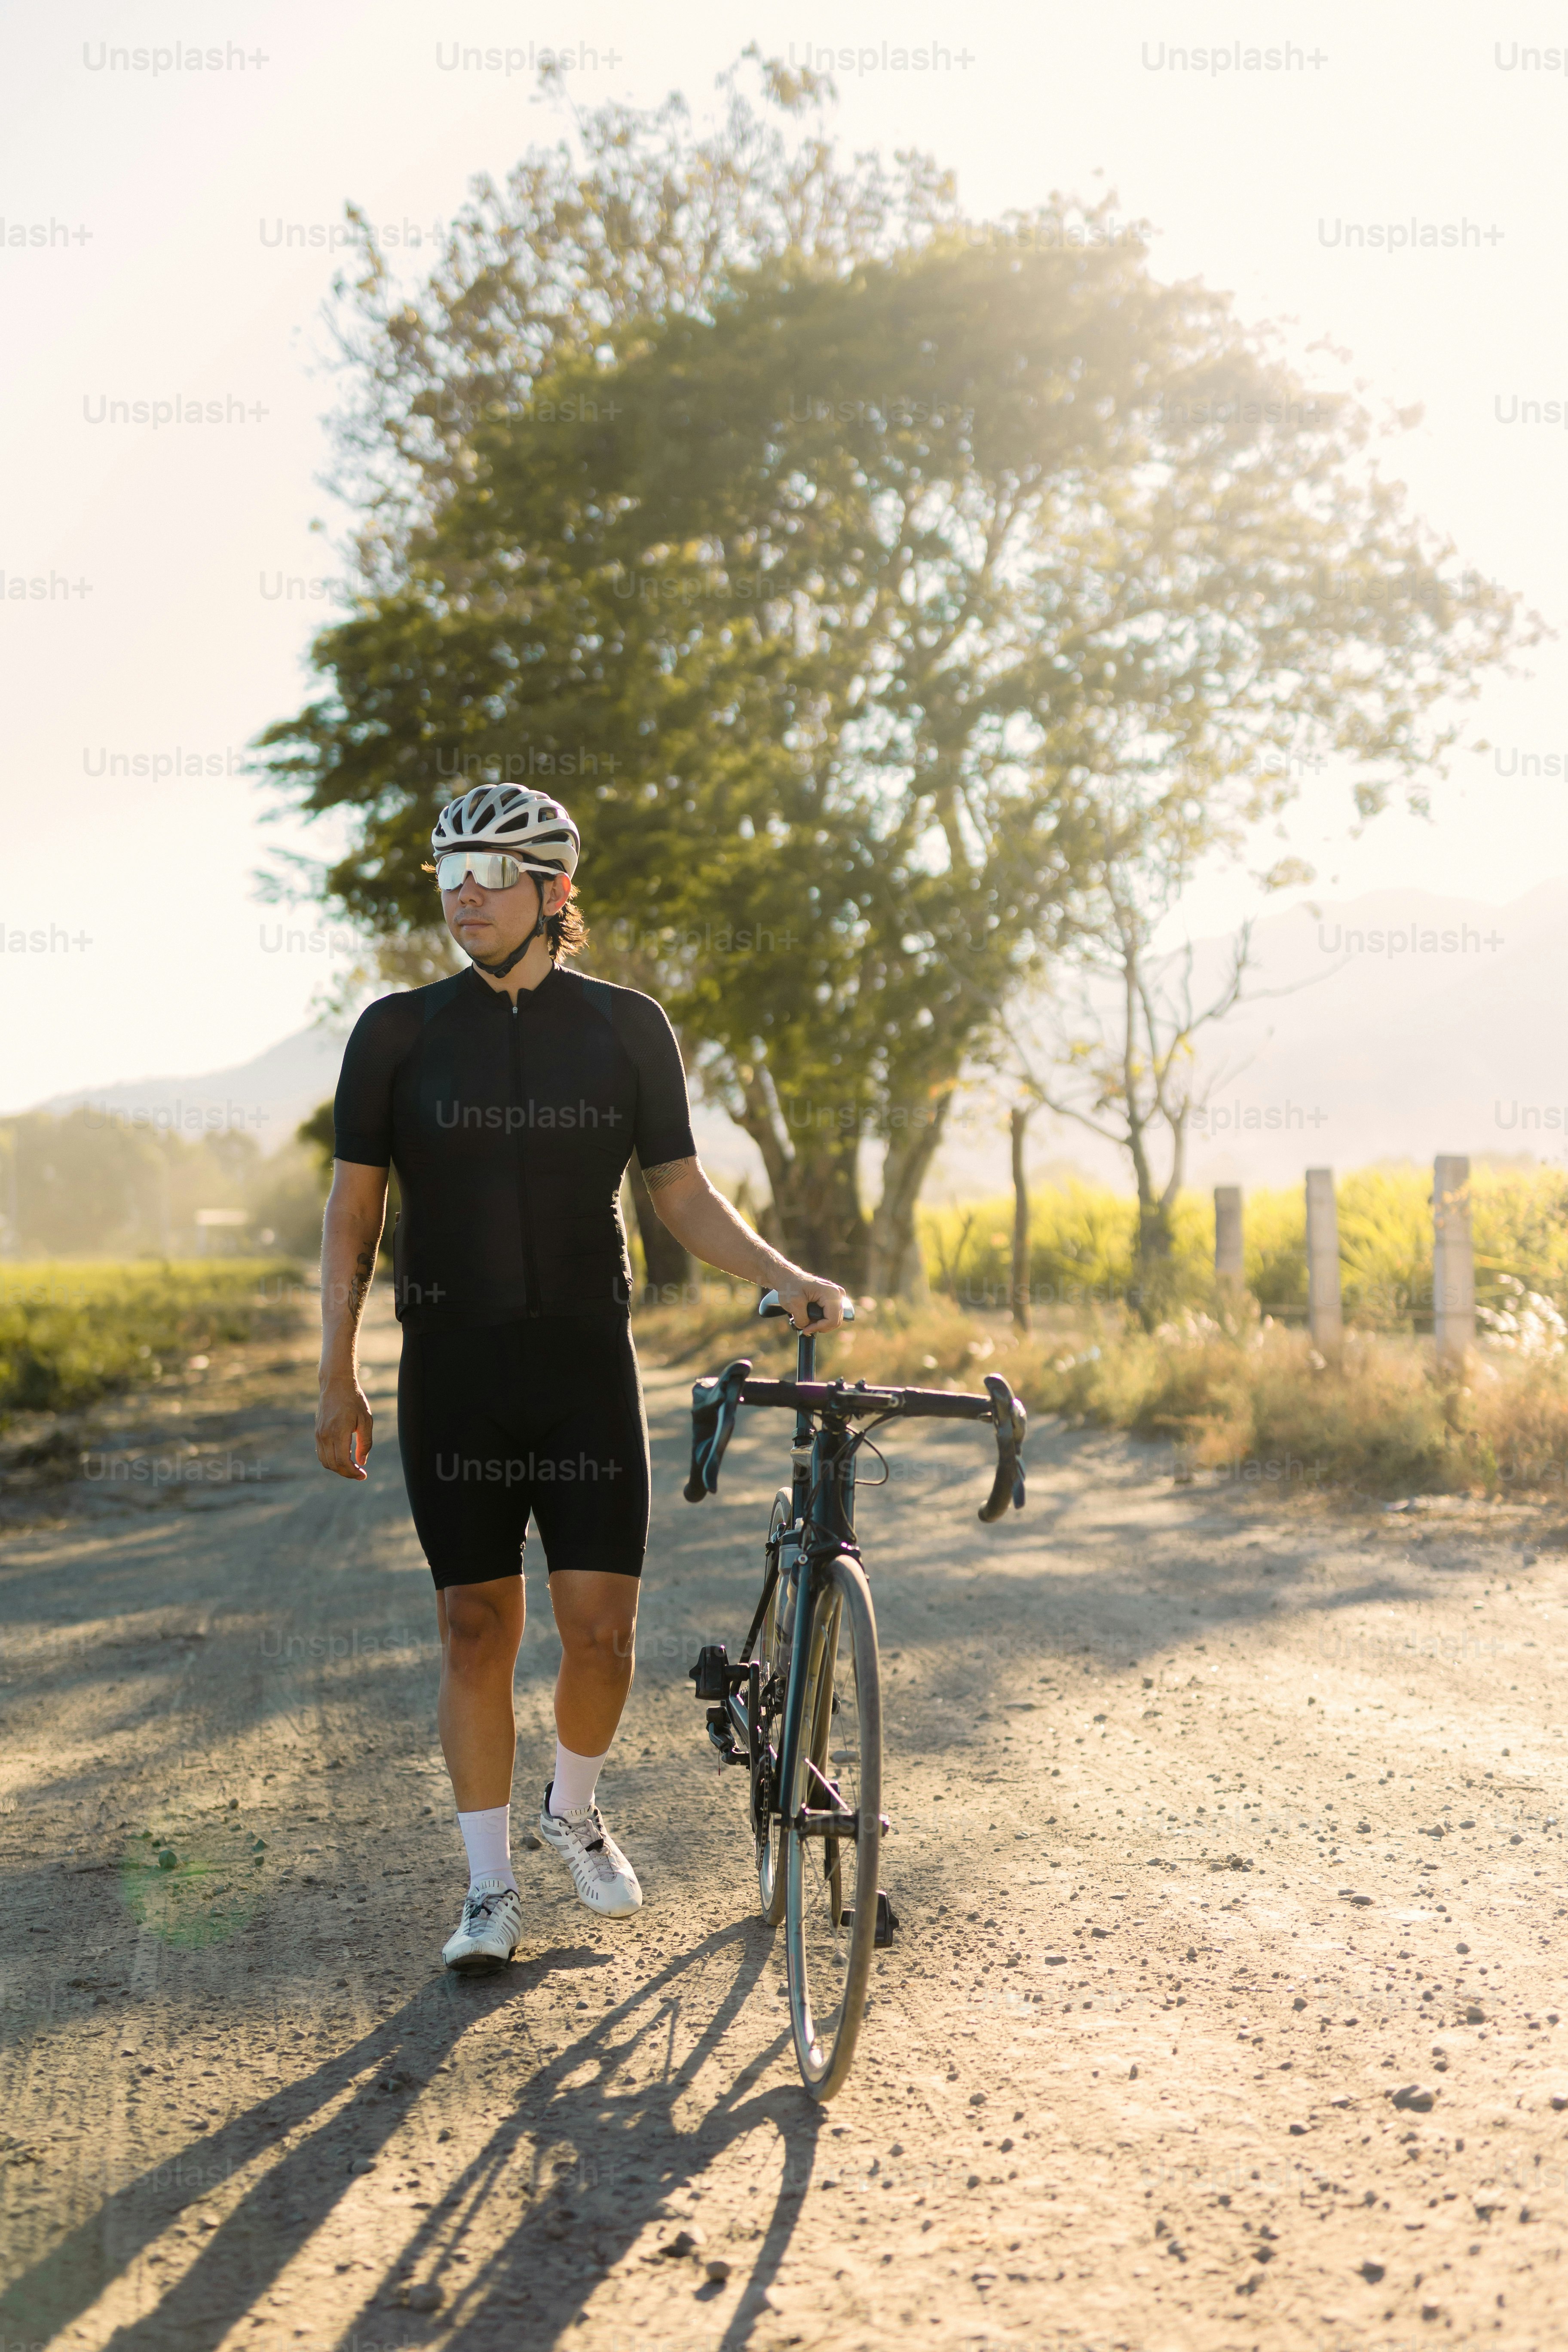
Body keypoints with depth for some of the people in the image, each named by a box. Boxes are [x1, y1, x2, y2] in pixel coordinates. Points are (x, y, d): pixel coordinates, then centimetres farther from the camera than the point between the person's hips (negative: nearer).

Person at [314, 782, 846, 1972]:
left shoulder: (627, 1028, 2)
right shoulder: (399, 1032, 1)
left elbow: (684, 1194, 5)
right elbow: (354, 1209, 3)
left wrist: (784, 1274, -10)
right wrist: (338, 1379, 0)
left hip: (586, 1365, 0)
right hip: (453, 1371, 0)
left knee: (602, 1627, -4)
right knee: (476, 1630, 4)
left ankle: (577, 1810, 27)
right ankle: (491, 1888, 17)